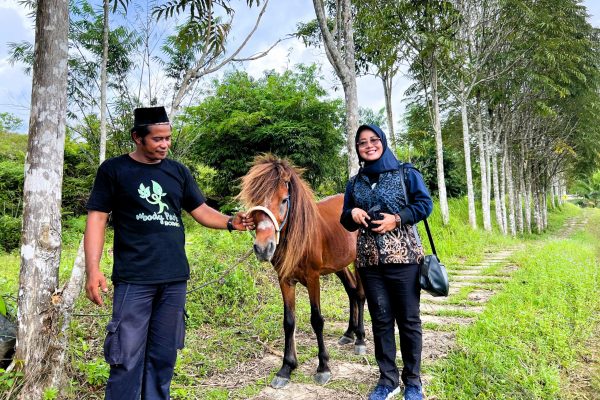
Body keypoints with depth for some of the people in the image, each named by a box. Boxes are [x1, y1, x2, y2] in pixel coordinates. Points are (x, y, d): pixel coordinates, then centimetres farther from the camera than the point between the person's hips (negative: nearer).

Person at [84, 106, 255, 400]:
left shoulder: (178, 172, 10)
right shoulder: (113, 170, 0)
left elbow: (202, 211, 11)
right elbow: (97, 219, -2)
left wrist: (230, 222, -9)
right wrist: (93, 270, -12)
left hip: (175, 278, 4)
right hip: (134, 279, -3)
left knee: (163, 357, 14)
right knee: (127, 358, 2)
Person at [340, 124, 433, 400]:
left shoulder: (406, 173, 2)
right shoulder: (354, 183, 12)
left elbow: (425, 204, -2)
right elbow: (345, 221, 15)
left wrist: (397, 218, -16)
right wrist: (352, 214, -8)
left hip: (403, 256, -3)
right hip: (369, 260, 3)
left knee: (408, 320, 5)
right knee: (381, 320, 9)